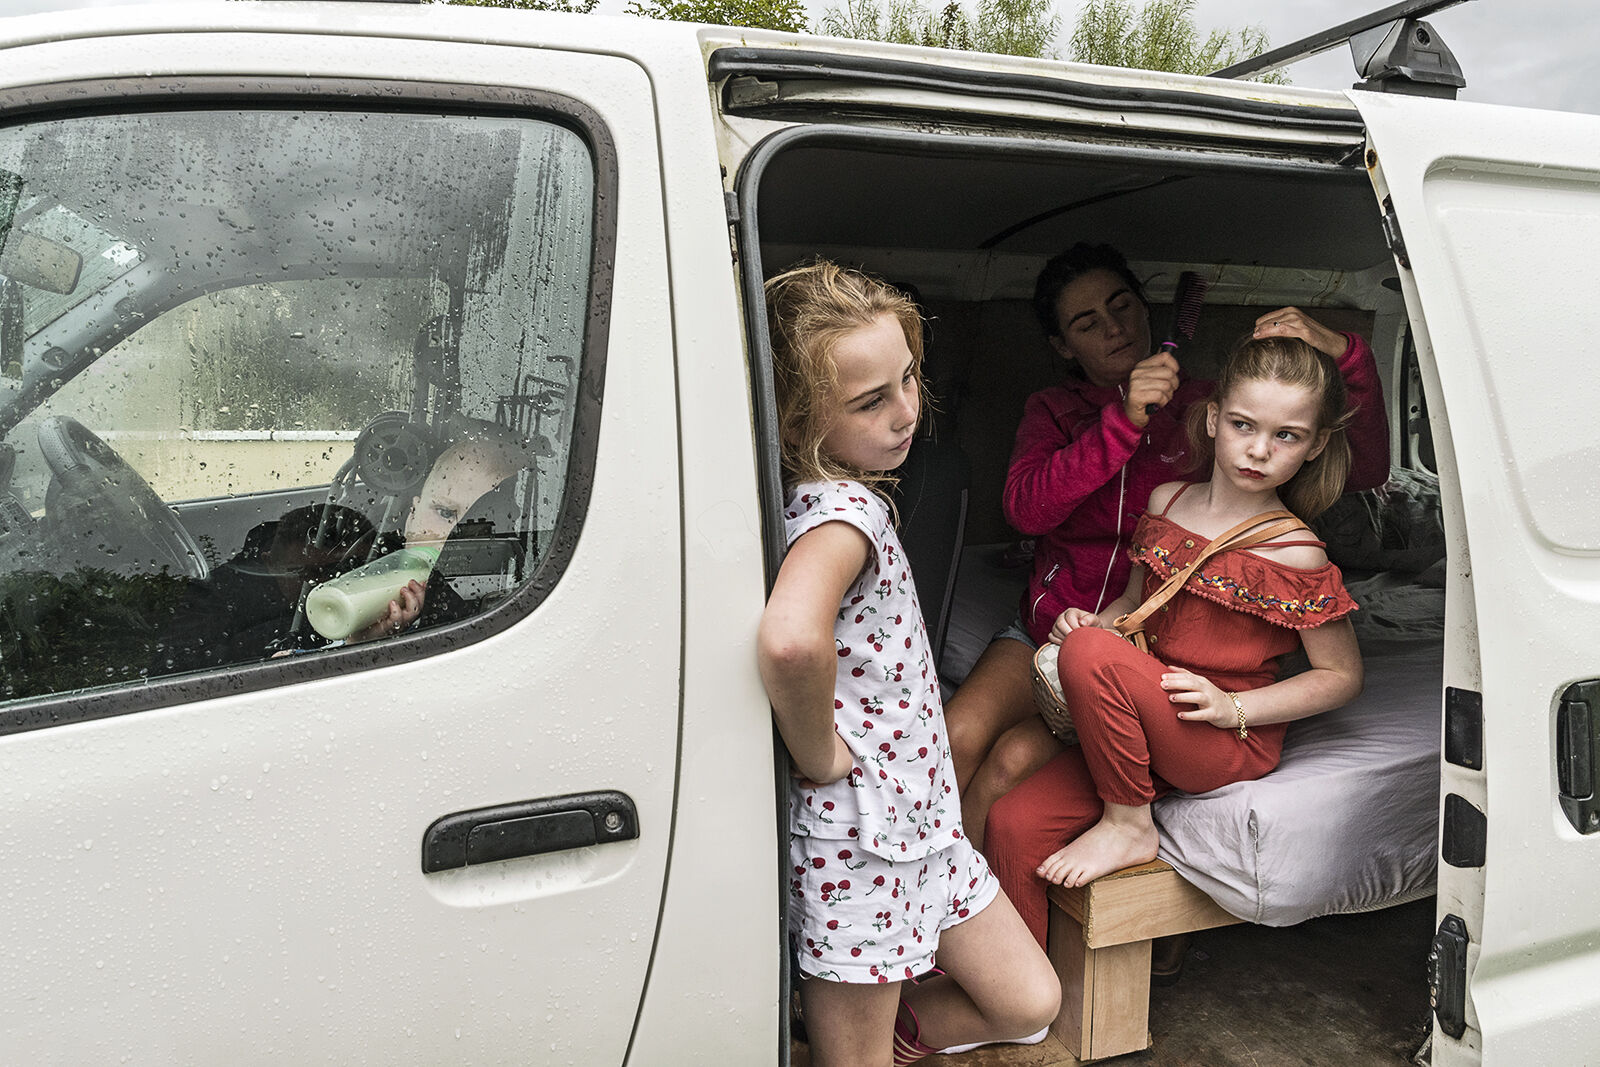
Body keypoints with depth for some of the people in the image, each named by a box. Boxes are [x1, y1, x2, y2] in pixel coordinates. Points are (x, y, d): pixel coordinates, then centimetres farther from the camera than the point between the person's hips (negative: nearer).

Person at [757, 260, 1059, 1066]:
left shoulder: (841, 495, 4)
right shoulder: (841, 510, -25)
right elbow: (789, 640, -46)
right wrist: (819, 755, -27)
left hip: (921, 813, 9)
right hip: (857, 839, -9)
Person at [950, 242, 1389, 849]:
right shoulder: (1053, 410, 7)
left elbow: (1365, 471, -7)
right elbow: (1024, 508, -15)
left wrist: (1344, 354, -22)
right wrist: (1124, 422, -26)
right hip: (1048, 626, 3)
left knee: (1013, 761, -24)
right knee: (960, 737, -24)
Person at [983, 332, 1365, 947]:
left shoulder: (1294, 555, -11)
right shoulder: (1167, 502, 6)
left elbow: (1342, 675, -4)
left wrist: (1231, 707, -16)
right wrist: (1095, 620, -4)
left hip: (1232, 742, -5)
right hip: (1144, 726, 6)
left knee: (1090, 655, -32)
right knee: (1014, 822, -13)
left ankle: (1127, 825, -11)